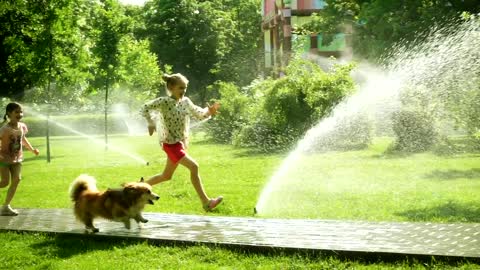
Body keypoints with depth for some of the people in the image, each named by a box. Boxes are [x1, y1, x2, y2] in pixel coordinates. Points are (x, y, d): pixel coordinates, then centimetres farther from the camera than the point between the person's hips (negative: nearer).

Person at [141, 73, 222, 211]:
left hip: (181, 142, 8)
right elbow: (144, 108, -8)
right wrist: (151, 123, -16)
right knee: (193, 166, -18)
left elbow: (199, 114, 9)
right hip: (170, 143, -8)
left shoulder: (186, 101, 5)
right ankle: (206, 202, -15)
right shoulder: (164, 102, -13)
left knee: (166, 176, 18)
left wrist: (209, 111, -11)